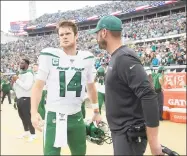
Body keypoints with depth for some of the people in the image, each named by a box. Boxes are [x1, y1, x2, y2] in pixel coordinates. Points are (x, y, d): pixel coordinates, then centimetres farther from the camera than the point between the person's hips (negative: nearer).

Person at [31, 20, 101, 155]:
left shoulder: (87, 58, 3)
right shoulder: (49, 55, -7)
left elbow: (91, 86, 15)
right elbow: (38, 86, -6)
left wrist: (96, 111, 19)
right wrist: (34, 112, -18)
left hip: (77, 116, 4)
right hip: (54, 116, -3)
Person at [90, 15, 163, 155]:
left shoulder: (124, 58, -20)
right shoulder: (116, 58, 10)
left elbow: (148, 96, -27)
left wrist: (153, 140, -26)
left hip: (130, 134, -9)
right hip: (120, 132, 9)